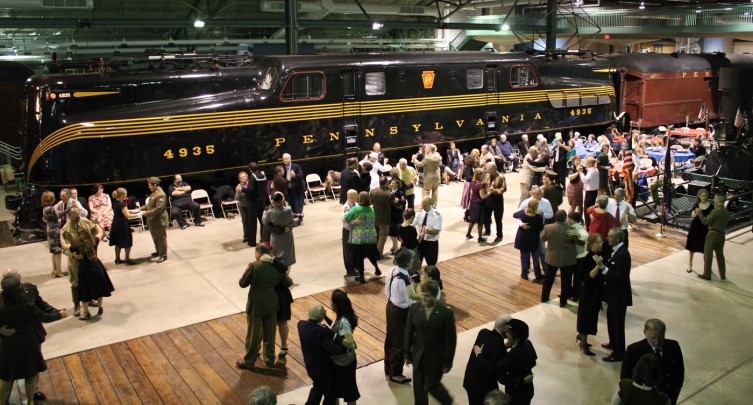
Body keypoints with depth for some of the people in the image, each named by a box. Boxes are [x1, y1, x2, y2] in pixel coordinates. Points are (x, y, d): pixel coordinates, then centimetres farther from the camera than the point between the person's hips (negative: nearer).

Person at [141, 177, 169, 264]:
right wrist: (140, 209, 7)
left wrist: (147, 213, -24)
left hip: (159, 221, -10)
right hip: (153, 220, 10)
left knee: (161, 238, 1)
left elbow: (158, 208, -27)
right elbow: (149, 205, 20)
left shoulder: (160, 195, -21)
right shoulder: (154, 193, 11)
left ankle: (163, 255, 10)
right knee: (155, 237, 21)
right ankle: (158, 251, 36)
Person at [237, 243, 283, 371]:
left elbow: (242, 284, -10)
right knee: (270, 332, 18)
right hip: (271, 303, 4)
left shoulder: (254, 266, -20)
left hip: (256, 304, -4)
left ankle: (249, 361, 25)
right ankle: (270, 359, 31)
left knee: (253, 333, 11)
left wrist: (248, 269, 4)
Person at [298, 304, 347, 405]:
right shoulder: (321, 331, -34)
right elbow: (335, 349, -35)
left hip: (309, 365, 6)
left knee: (317, 387, 33)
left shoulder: (301, 324, -13)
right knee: (330, 394, 19)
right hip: (323, 368, -6)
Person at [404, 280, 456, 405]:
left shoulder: (446, 313, -19)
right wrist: (407, 353, 5)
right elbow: (409, 332, 1)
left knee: (432, 385, 7)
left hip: (435, 357, -3)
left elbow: (450, 339, -12)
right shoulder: (414, 308, -9)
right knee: (418, 386, 13)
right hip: (418, 355, 3)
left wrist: (447, 362, -8)